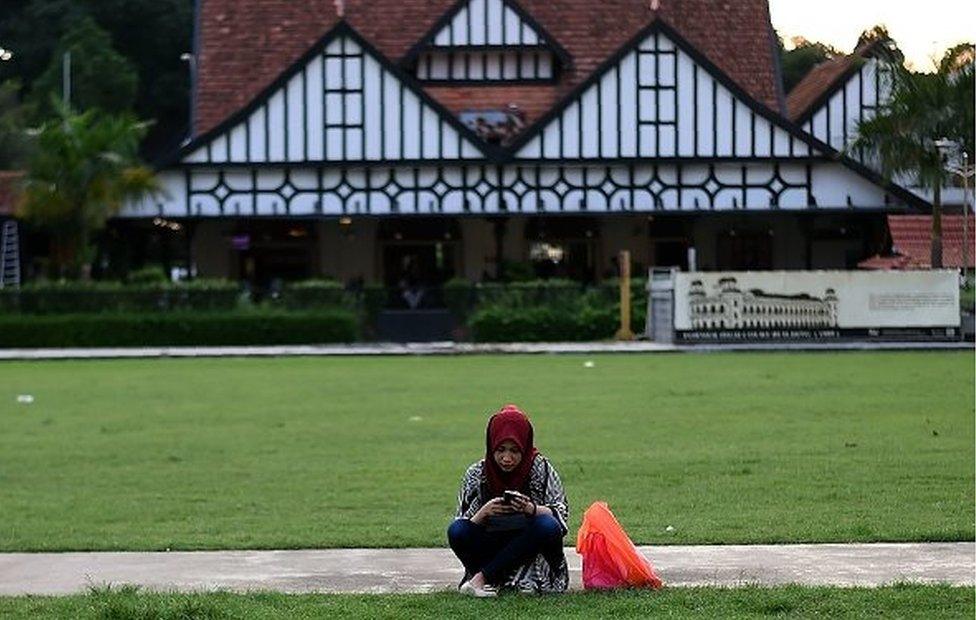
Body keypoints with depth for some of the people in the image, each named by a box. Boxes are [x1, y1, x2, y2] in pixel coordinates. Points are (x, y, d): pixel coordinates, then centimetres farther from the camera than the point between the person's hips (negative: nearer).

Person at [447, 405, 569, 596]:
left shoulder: (540, 468, -7)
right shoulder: (477, 474, -4)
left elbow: (561, 513, -11)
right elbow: (465, 526, -6)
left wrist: (532, 508, -31)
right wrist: (484, 512, -28)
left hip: (529, 546, 0)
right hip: (492, 548, 0)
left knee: (548, 527, -33)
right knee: (456, 532, -25)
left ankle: (482, 577, -27)